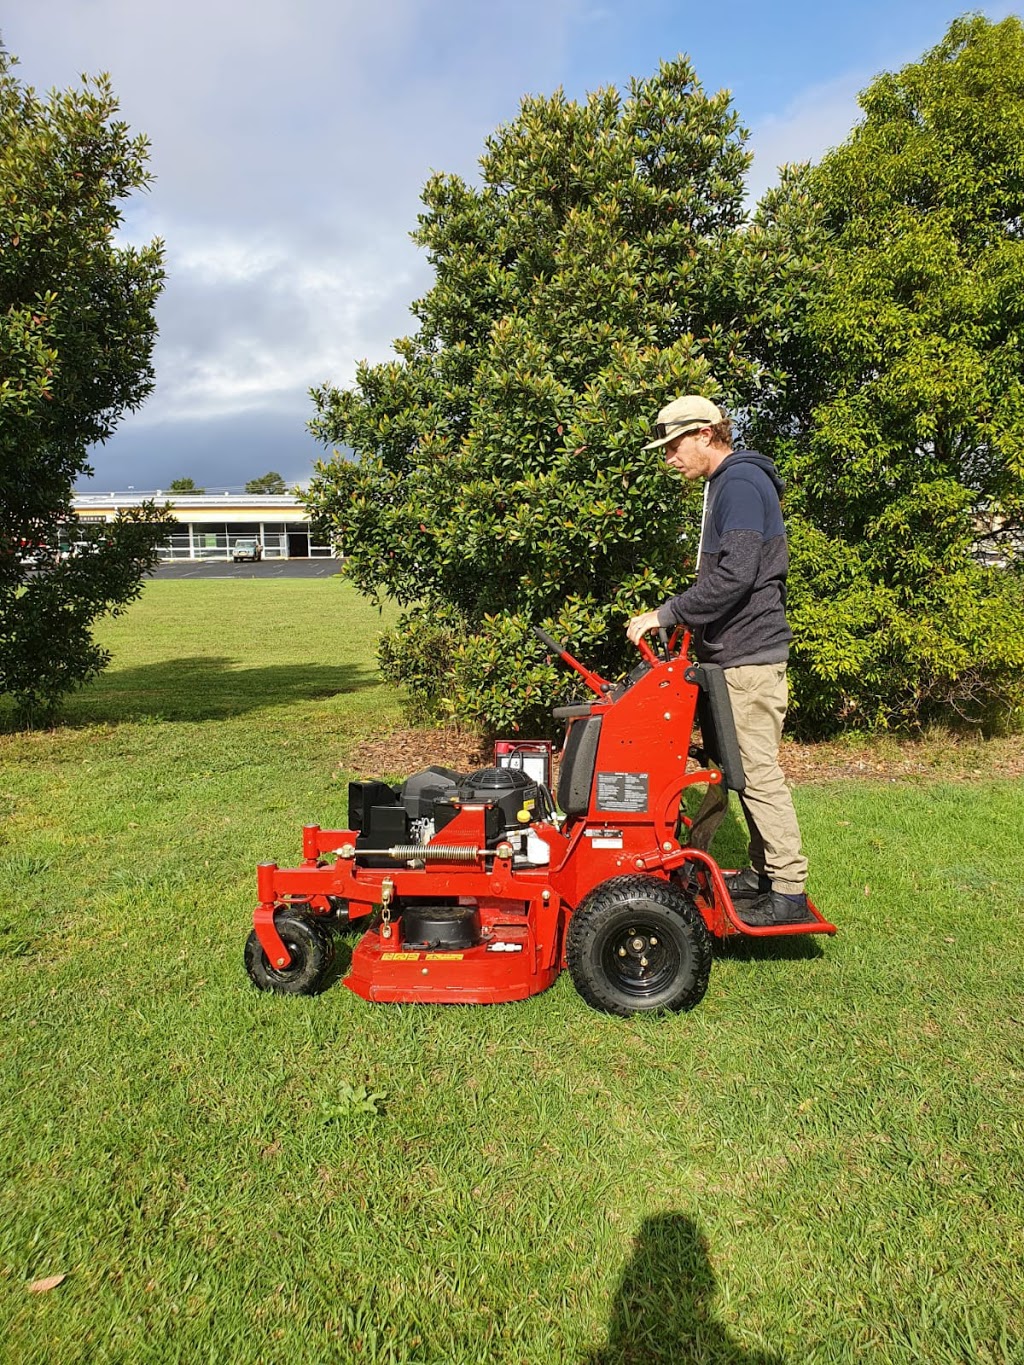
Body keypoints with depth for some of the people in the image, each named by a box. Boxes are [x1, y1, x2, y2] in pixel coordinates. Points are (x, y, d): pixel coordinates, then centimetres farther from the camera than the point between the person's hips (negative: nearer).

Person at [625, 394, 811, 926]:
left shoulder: (740, 484, -13)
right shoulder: (727, 484, 20)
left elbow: (735, 574, -25)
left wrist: (665, 615, -22)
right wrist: (691, 623, 16)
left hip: (750, 657, -11)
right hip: (735, 652, 11)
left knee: (758, 770, -7)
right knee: (747, 768, 15)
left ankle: (789, 891, 1)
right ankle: (762, 872, 25)